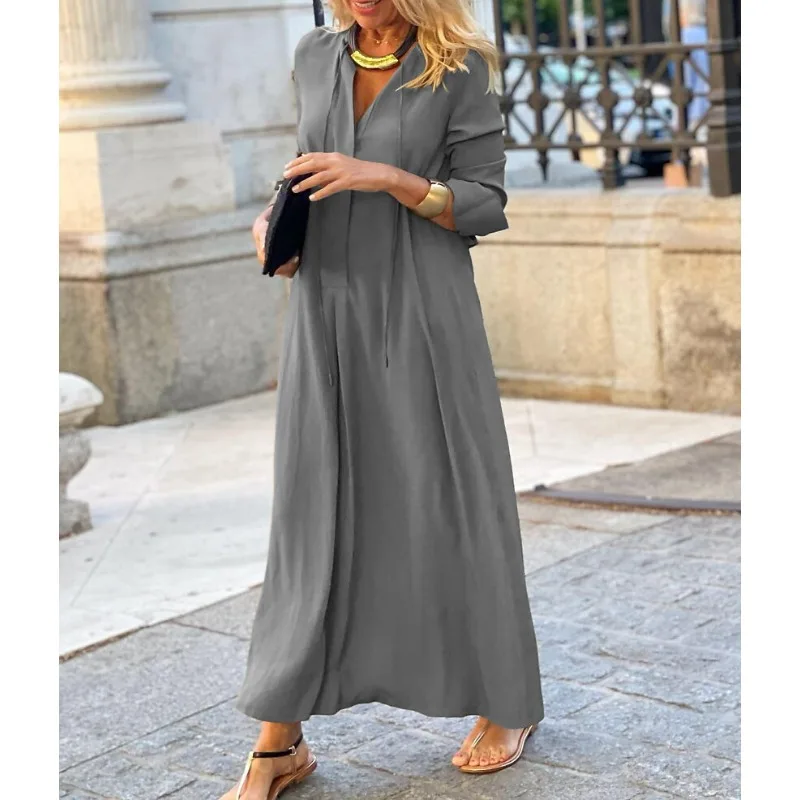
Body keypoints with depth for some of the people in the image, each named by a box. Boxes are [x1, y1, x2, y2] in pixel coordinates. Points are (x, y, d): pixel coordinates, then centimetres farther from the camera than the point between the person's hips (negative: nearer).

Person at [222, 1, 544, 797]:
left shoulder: (462, 68, -4)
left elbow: (483, 205, -7)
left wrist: (388, 177, -21)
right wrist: (274, 220, -3)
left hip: (423, 315, -3)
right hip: (327, 317, 3)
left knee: (450, 505, 3)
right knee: (313, 514, 1)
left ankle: (506, 701, 24)